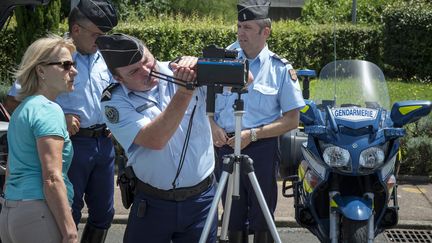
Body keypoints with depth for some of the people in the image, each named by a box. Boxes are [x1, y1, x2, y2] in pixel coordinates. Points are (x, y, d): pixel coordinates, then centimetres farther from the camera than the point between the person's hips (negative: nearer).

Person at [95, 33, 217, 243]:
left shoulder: (180, 73, -6)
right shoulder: (115, 102, -9)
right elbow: (156, 140, -24)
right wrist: (184, 93, -28)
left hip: (201, 200, 1)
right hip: (152, 203, 0)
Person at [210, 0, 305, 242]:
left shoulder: (281, 69, -3)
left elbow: (292, 120, -6)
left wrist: (252, 134, -16)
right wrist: (212, 125, -6)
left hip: (262, 148, -3)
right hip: (225, 145, 3)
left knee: (261, 219, 5)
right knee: (233, 214, 14)